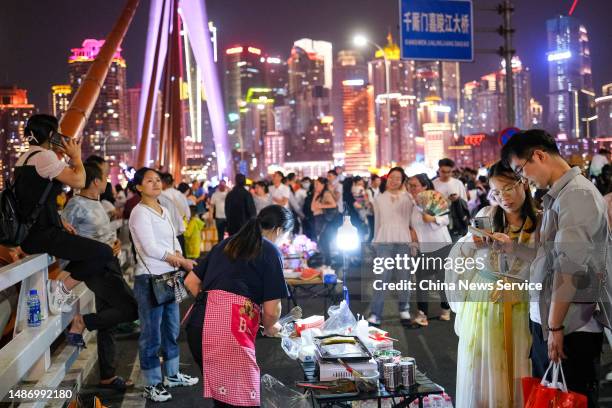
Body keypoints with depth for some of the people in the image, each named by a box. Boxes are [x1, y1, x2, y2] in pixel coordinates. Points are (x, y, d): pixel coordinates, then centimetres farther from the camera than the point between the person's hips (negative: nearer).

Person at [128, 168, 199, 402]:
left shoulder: (164, 211, 12)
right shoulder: (140, 212, -13)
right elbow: (150, 248, -21)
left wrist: (176, 256, -10)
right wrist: (182, 261, -16)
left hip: (170, 277, 9)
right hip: (150, 279, -9)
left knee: (171, 329, 19)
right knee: (152, 334, 1)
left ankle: (172, 375, 35)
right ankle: (151, 385, 13)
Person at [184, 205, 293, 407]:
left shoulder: (226, 244, 22)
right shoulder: (271, 251, 4)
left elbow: (191, 282, 23)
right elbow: (271, 310, -1)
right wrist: (270, 327, 20)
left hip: (198, 323, 7)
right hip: (229, 328, -7)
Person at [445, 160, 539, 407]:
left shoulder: (539, 223, -4)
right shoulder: (486, 215, 0)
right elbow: (458, 255, 7)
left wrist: (512, 246, -24)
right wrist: (471, 242, -13)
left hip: (517, 306, -1)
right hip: (481, 301, 1)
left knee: (514, 374, 7)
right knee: (479, 372, 9)